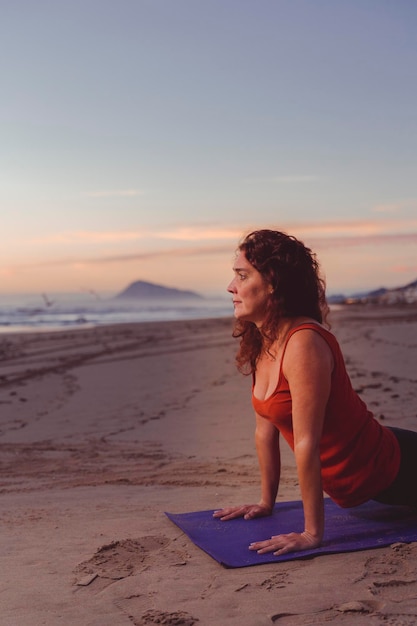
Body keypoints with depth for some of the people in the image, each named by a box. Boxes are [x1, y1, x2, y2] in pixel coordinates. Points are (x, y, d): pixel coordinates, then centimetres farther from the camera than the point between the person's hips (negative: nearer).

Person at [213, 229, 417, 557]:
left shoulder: (304, 344, -31)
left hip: (387, 468, -8)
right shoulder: (259, 342, -5)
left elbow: (307, 443, -30)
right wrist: (266, 502, 8)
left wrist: (312, 533, -26)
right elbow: (265, 428, 2)